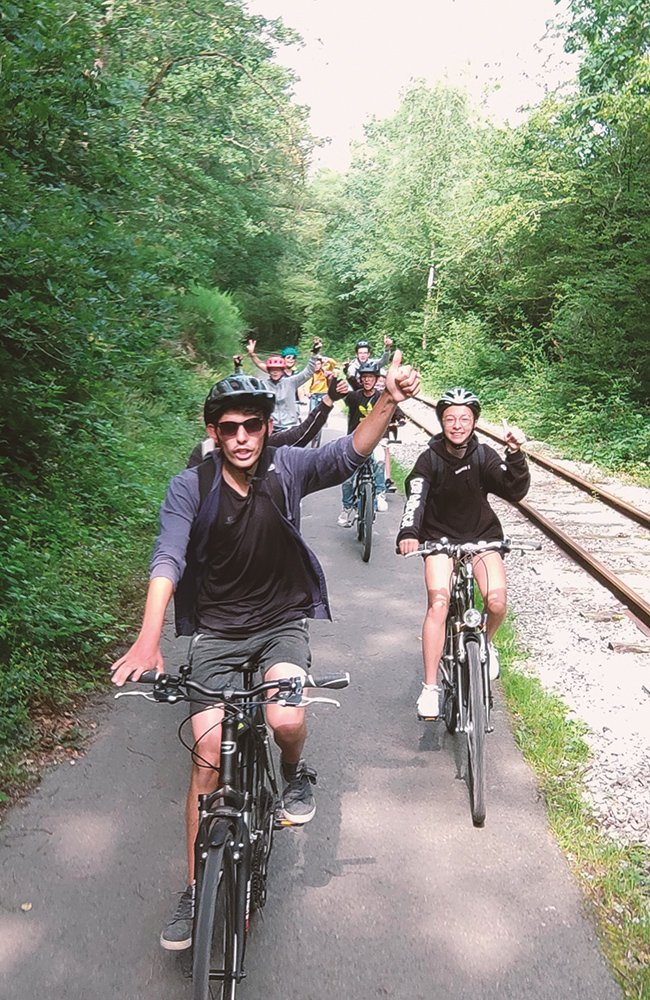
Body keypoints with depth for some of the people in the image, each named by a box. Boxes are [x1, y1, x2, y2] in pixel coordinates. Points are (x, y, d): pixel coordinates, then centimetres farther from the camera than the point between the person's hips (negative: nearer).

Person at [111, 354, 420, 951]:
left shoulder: (288, 469, -11)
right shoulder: (190, 487, -13)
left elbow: (348, 455, -27)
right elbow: (168, 559, -24)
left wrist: (390, 402, -46)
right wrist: (148, 638, -40)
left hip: (283, 620, 0)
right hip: (216, 628, 0)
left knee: (286, 720, -26)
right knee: (209, 755, -3)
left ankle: (295, 774, 13)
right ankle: (196, 891, 16)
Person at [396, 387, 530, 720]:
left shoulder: (483, 455, -7)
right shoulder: (429, 460, -10)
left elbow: (515, 492, -16)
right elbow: (415, 499, -24)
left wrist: (516, 454, -32)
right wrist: (408, 533, -43)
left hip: (482, 536, 1)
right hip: (440, 538, -1)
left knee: (496, 599, -20)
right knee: (438, 602, -21)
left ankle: (485, 643, 16)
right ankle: (430, 687, -12)